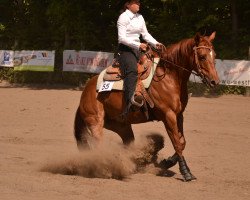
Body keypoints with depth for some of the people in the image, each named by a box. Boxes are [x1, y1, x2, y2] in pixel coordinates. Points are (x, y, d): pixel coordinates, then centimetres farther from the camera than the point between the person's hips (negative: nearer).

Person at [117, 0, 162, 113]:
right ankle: (130, 98, -51)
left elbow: (145, 34, 20)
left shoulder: (140, 18, 16)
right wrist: (138, 45, -23)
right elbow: (122, 38, -14)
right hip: (125, 49, -9)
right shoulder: (123, 17, -7)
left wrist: (155, 43, 3)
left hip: (137, 49, 9)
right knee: (132, 70, -31)